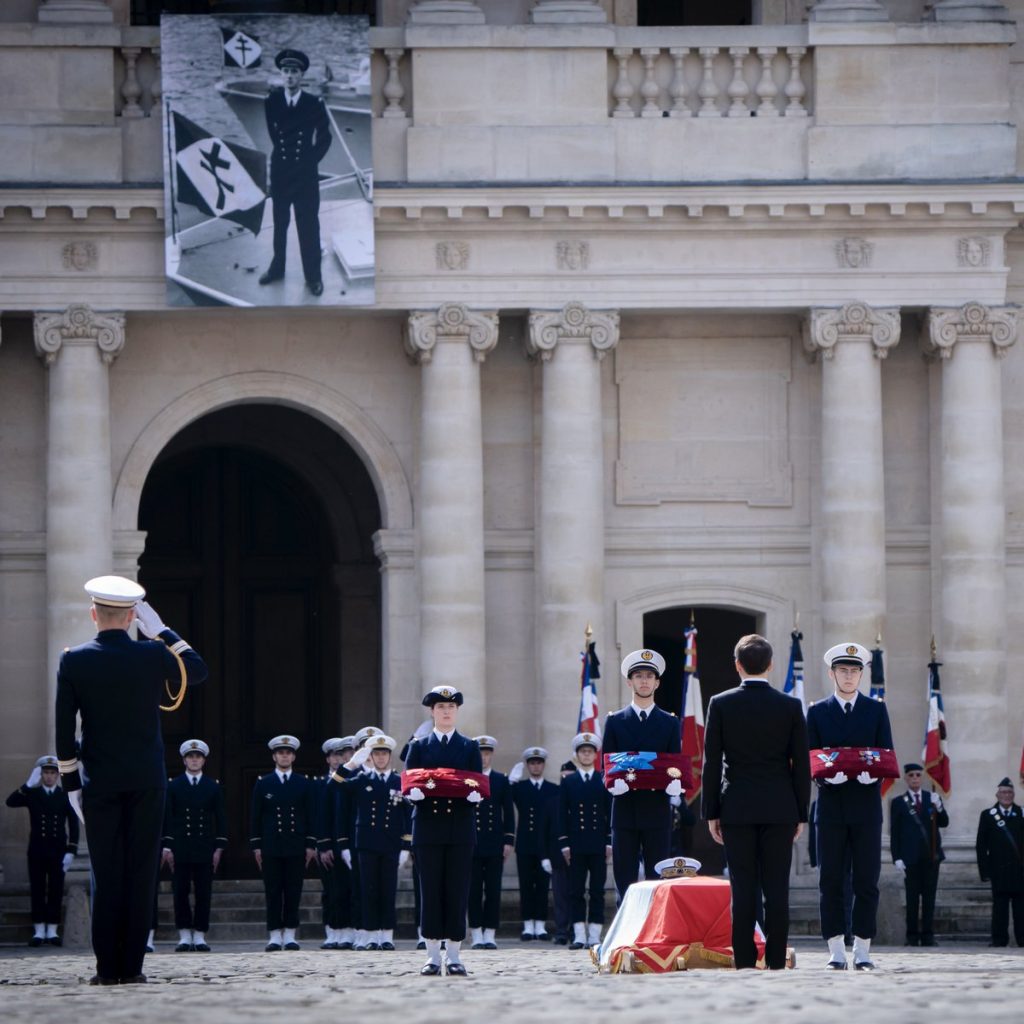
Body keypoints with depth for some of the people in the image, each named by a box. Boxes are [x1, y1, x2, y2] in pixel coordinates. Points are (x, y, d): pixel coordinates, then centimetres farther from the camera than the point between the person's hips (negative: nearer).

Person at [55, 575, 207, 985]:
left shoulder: (74, 661, -5)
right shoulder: (153, 655, -4)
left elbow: (64, 728, -3)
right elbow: (199, 671, 16)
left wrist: (70, 782, 5)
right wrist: (162, 631, 13)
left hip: (101, 782, 0)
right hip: (146, 780, 0)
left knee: (106, 874, 4)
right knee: (141, 873, 3)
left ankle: (107, 967, 0)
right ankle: (132, 966, 0)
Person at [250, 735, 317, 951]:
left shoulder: (304, 784, 8)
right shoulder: (263, 784, 7)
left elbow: (311, 817, 8)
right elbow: (255, 817, 6)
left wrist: (311, 845, 1)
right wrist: (256, 846, 0)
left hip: (296, 847, 1)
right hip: (271, 848, -1)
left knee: (293, 892, 0)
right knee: (273, 892, -2)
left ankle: (290, 936, 4)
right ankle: (274, 936, -1)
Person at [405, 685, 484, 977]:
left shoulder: (470, 748, 12)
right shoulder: (419, 747, 10)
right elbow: (408, 786, 4)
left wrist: (475, 794, -18)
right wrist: (414, 792, -19)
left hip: (460, 830, 0)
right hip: (428, 829, 0)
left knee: (457, 892, -2)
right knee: (430, 892, -1)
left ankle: (454, 956, 3)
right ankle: (433, 957, 3)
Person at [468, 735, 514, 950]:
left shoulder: (502, 781, 9)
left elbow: (509, 812, 9)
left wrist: (508, 841, 0)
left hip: (494, 844, 1)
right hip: (470, 844, -1)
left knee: (493, 890, -1)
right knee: (473, 890, -1)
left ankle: (490, 935, 2)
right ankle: (476, 935, 2)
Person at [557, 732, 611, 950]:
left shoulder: (605, 780, 7)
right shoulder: (568, 782, 8)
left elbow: (611, 812, 6)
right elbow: (562, 815, 6)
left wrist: (610, 842, -2)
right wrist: (564, 843, -2)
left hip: (599, 845, -1)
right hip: (576, 845, 1)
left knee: (597, 891, 0)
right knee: (576, 891, 0)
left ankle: (594, 935, 2)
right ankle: (579, 935, 2)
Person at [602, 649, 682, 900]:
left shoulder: (670, 723, 11)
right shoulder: (615, 721, 10)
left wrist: (673, 782, -15)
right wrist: (615, 781, -17)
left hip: (657, 811, 0)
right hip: (625, 811, 0)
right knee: (625, 881, -1)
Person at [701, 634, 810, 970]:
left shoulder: (720, 704, -2)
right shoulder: (790, 706, 0)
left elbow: (711, 762, -1)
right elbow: (801, 764, 1)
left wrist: (711, 813, 4)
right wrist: (801, 814, 8)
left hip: (736, 809, 0)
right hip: (779, 809, 0)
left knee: (743, 889, 0)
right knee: (776, 889, 1)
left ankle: (744, 963, -3)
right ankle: (775, 963, -2)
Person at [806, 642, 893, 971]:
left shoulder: (876, 710, 10)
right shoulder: (817, 712, 8)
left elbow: (886, 756, 5)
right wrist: (826, 774, -17)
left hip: (866, 805, 0)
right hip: (831, 807, 0)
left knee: (867, 880, -1)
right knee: (830, 881, -1)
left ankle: (862, 950, 3)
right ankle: (836, 951, 2)